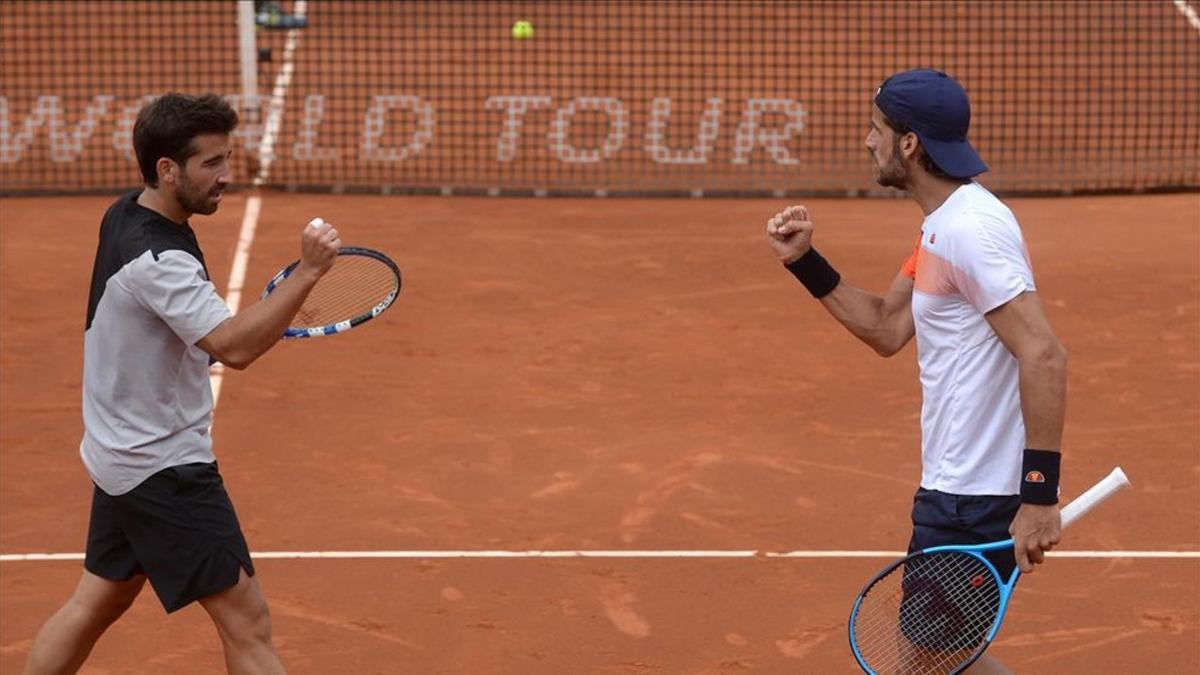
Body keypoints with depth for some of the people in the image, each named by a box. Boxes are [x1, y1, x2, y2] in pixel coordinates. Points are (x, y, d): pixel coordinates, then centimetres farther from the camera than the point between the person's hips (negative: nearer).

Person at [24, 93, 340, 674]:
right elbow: (233, 348, -36)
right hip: (164, 470, -10)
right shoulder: (157, 259, -26)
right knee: (247, 624, -7)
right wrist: (307, 273, -38)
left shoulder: (126, 214, 4)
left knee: (96, 603, 20)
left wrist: (261, 318, 11)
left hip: (122, 456, 10)